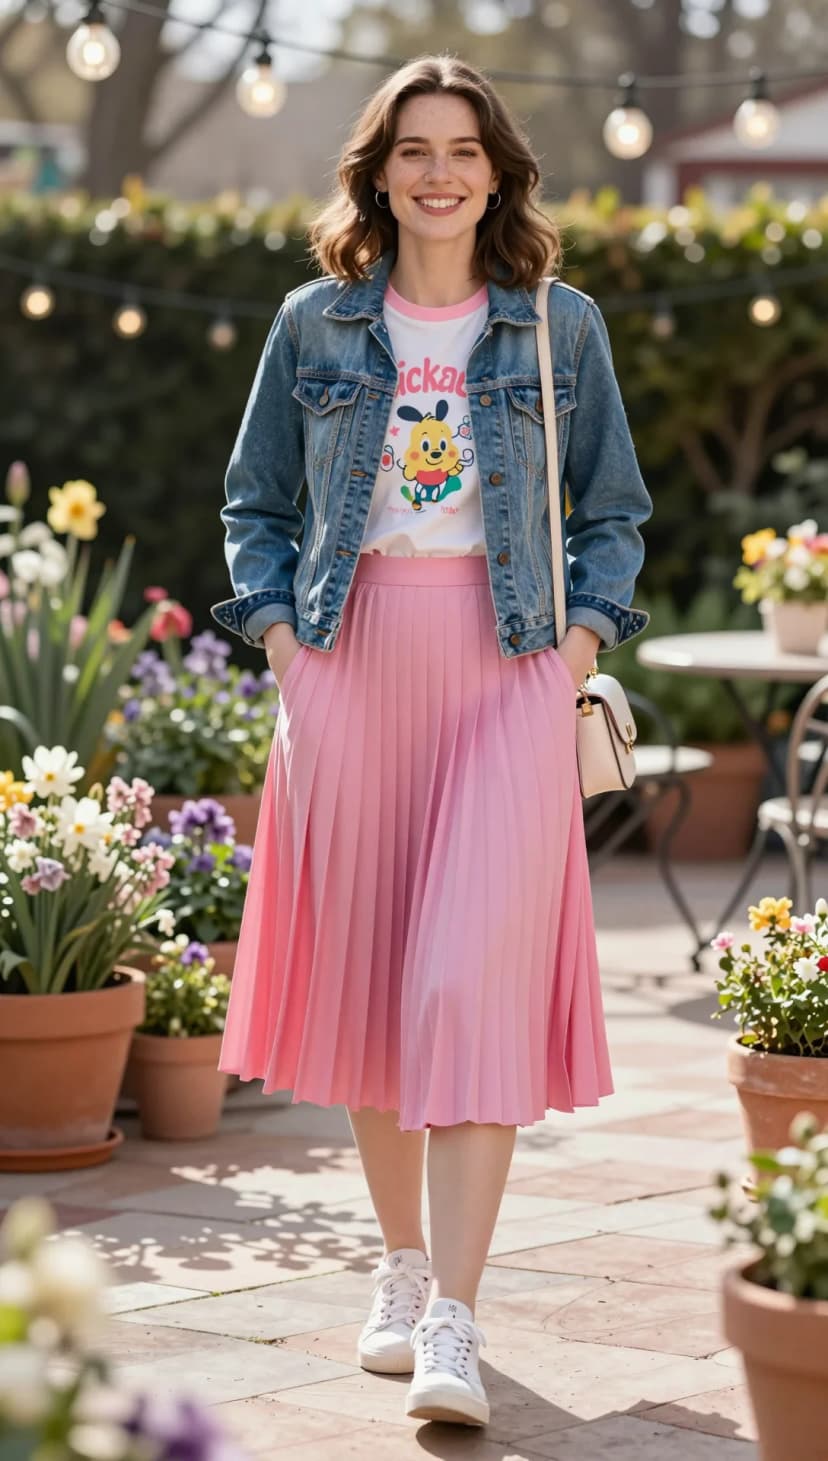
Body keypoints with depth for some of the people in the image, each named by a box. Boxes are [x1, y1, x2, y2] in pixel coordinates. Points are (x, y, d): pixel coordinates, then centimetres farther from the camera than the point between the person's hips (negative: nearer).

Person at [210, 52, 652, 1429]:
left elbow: (615, 510, 12)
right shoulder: (316, 323, 8)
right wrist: (279, 634, 1)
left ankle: (453, 1327, -13)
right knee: (362, 977, 7)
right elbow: (255, 502, 15)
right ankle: (401, 1270, 25)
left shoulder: (561, 326, 6)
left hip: (505, 673, -2)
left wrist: (582, 643, -2)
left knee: (475, 984, -12)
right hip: (350, 669, 2)